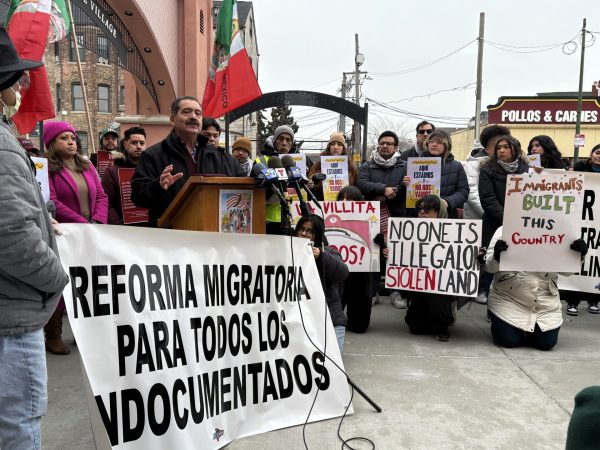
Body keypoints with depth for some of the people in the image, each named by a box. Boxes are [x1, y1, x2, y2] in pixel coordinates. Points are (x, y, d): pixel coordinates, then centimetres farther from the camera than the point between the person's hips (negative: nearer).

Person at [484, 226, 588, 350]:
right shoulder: (504, 231, -4)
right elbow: (489, 266, -8)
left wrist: (579, 255, -14)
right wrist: (497, 256, -31)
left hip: (545, 304, 3)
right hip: (508, 298, -2)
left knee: (546, 342, -5)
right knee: (508, 340, -9)